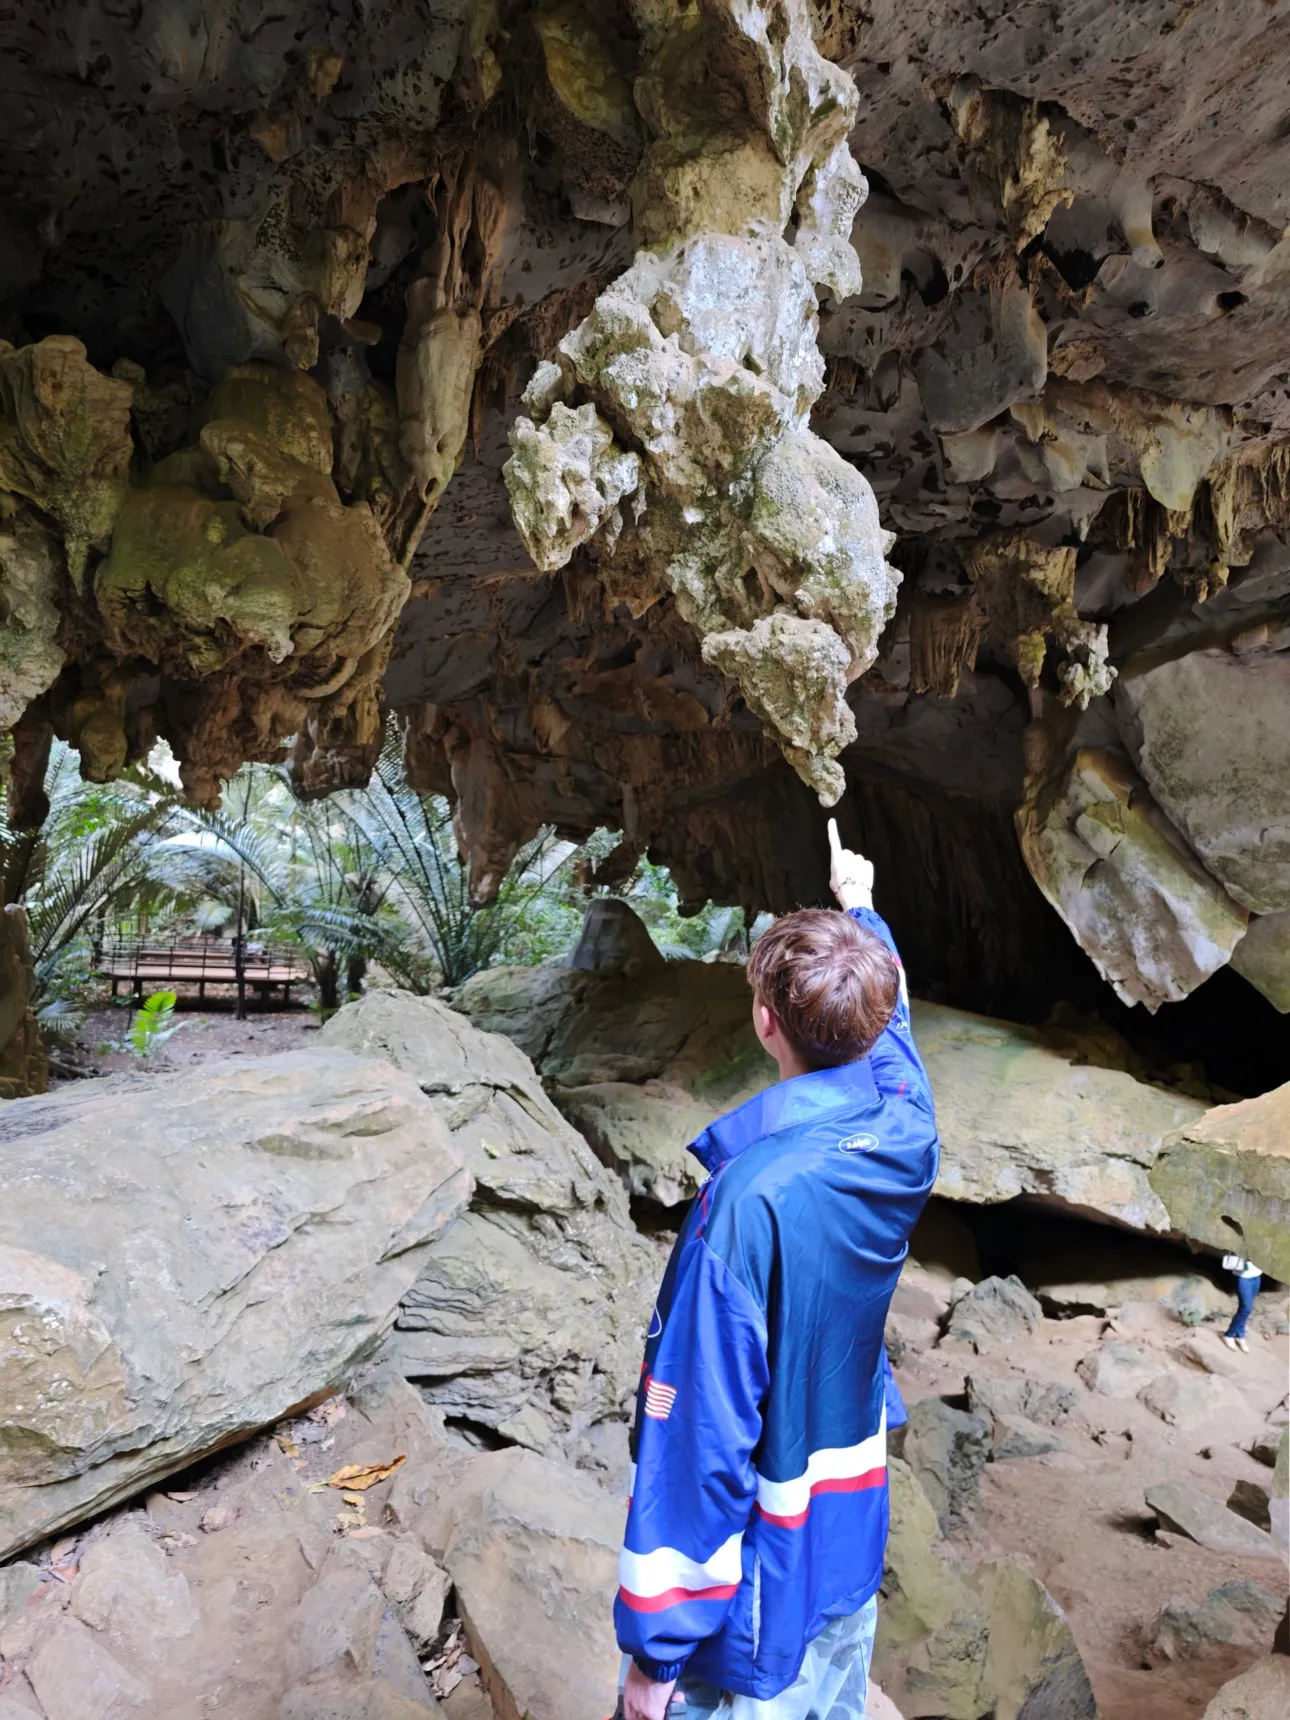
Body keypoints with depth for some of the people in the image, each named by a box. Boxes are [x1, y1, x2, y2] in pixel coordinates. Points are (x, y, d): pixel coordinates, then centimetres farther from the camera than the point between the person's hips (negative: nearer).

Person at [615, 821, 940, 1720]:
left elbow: (703, 1429, -27)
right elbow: (889, 1014, 10)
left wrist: (659, 1648, -15)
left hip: (763, 1573, -6)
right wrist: (859, 905, 28)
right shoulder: (907, 1132, -12)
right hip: (857, 1538, 7)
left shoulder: (750, 1197, -32)